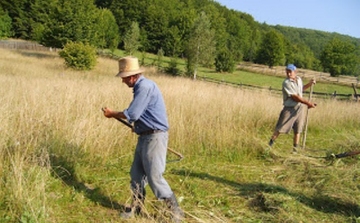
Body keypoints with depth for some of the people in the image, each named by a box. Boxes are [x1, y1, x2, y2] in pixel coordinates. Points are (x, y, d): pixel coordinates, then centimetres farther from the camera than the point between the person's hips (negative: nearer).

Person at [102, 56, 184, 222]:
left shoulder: (145, 86, -18)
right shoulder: (141, 86, 14)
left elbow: (132, 114, -20)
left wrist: (112, 114, -5)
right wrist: (138, 126, 14)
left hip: (155, 137, -10)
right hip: (145, 136, 10)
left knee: (154, 176, -7)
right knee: (136, 173, 13)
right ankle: (136, 207, 26)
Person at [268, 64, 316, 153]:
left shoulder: (299, 79, 8)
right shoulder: (286, 83, -15)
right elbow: (294, 97, -20)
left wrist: (310, 84, 17)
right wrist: (308, 103, -21)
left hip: (300, 108, 6)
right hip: (289, 108, -6)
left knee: (297, 130, 9)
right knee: (280, 128, -7)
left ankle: (295, 149, 18)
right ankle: (270, 144, 2)